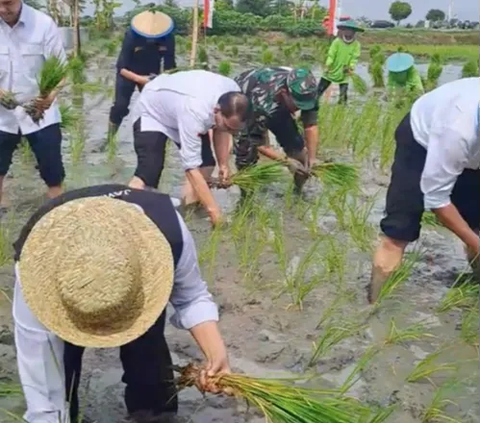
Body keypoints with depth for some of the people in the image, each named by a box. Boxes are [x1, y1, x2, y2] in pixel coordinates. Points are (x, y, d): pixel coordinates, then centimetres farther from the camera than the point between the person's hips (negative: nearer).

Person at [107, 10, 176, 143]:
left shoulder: (168, 38, -25)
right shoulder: (131, 36, -31)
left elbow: (170, 65, -15)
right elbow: (121, 67, -30)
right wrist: (139, 79, -45)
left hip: (152, 75, 3)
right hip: (129, 74, -3)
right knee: (120, 106, -12)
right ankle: (110, 137, 4)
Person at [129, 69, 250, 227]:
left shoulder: (233, 95, -25)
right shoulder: (195, 112, -46)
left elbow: (219, 128, -3)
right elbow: (191, 168, -43)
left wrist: (223, 164, -12)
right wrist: (214, 211, -43)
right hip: (152, 112, -7)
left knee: (206, 164, -2)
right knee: (148, 173, -24)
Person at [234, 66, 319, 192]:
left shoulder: (306, 92, -33)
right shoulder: (262, 104, -46)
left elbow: (311, 125, -22)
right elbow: (258, 143, -32)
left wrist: (312, 159, -28)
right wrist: (287, 161, -35)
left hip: (277, 104, 5)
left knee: (296, 143, -2)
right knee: (247, 152, -21)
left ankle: (300, 191, 17)